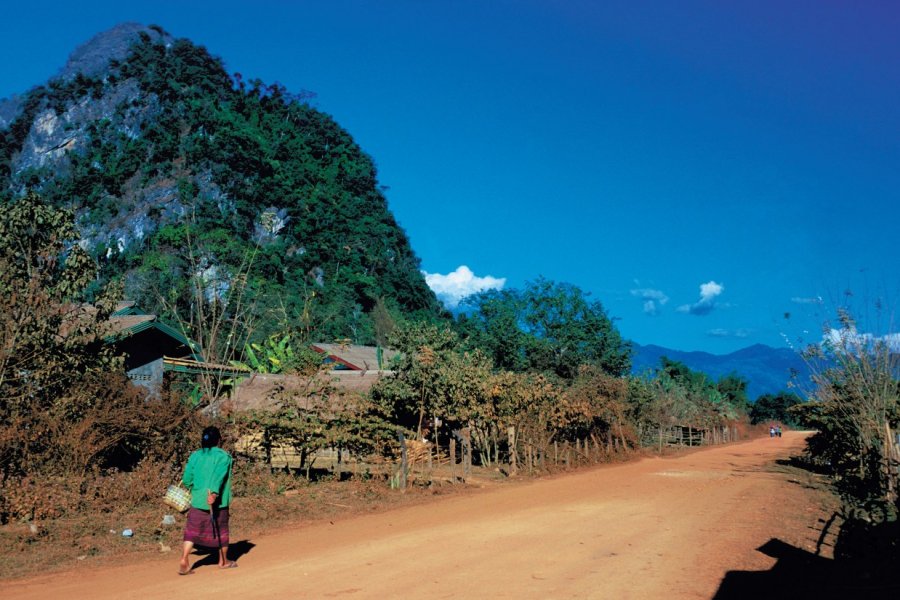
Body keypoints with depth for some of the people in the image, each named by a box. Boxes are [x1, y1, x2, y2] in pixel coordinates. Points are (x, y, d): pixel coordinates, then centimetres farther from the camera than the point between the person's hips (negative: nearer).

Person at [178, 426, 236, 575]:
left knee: (192, 531, 7)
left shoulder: (195, 455, 3)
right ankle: (223, 561, 29)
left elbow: (186, 479, 3)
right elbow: (219, 475, -23)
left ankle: (184, 562, -8)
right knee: (221, 531, 14)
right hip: (218, 502, -2)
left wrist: (192, 487, 24)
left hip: (197, 501, 2)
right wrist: (214, 493, -33)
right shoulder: (223, 456, -7)